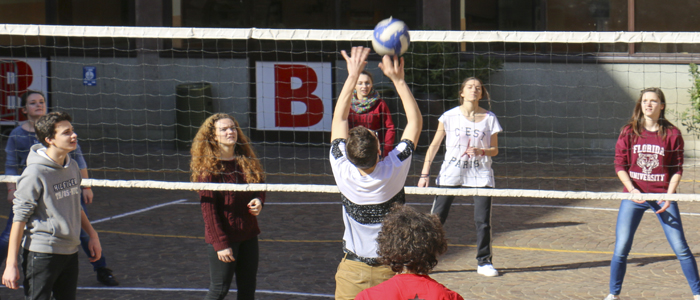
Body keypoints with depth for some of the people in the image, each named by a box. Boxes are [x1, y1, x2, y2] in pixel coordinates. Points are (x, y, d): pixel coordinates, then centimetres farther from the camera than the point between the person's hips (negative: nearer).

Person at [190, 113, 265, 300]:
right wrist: (220, 244, -18)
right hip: (223, 237, -6)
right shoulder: (209, 167, -12)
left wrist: (259, 201, -5)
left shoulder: (247, 161, 6)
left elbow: (260, 187, 20)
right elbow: (208, 208, -14)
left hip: (248, 235, 6)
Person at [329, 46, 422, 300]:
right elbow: (415, 121, -3)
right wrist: (398, 79, -2)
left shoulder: (343, 172, -14)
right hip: (390, 272, -1)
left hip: (351, 272, 1)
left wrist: (352, 76, 4)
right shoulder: (393, 171, -16)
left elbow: (339, 118, 1)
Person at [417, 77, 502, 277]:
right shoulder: (450, 117, 0)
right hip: (451, 175, -1)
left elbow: (494, 150, 7)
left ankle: (484, 262, 13)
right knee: (436, 218, -2)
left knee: (483, 221, -2)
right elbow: (434, 145, 5)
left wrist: (481, 152, -15)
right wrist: (425, 173, 0)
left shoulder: (489, 118, 2)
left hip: (480, 175, 1)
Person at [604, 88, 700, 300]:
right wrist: (632, 189, -15)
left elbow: (677, 169, 0)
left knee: (681, 248, -2)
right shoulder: (629, 132, 0)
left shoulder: (672, 134, -2)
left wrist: (669, 196, -12)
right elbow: (620, 165, 0)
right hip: (634, 195, 1)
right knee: (621, 249, -2)